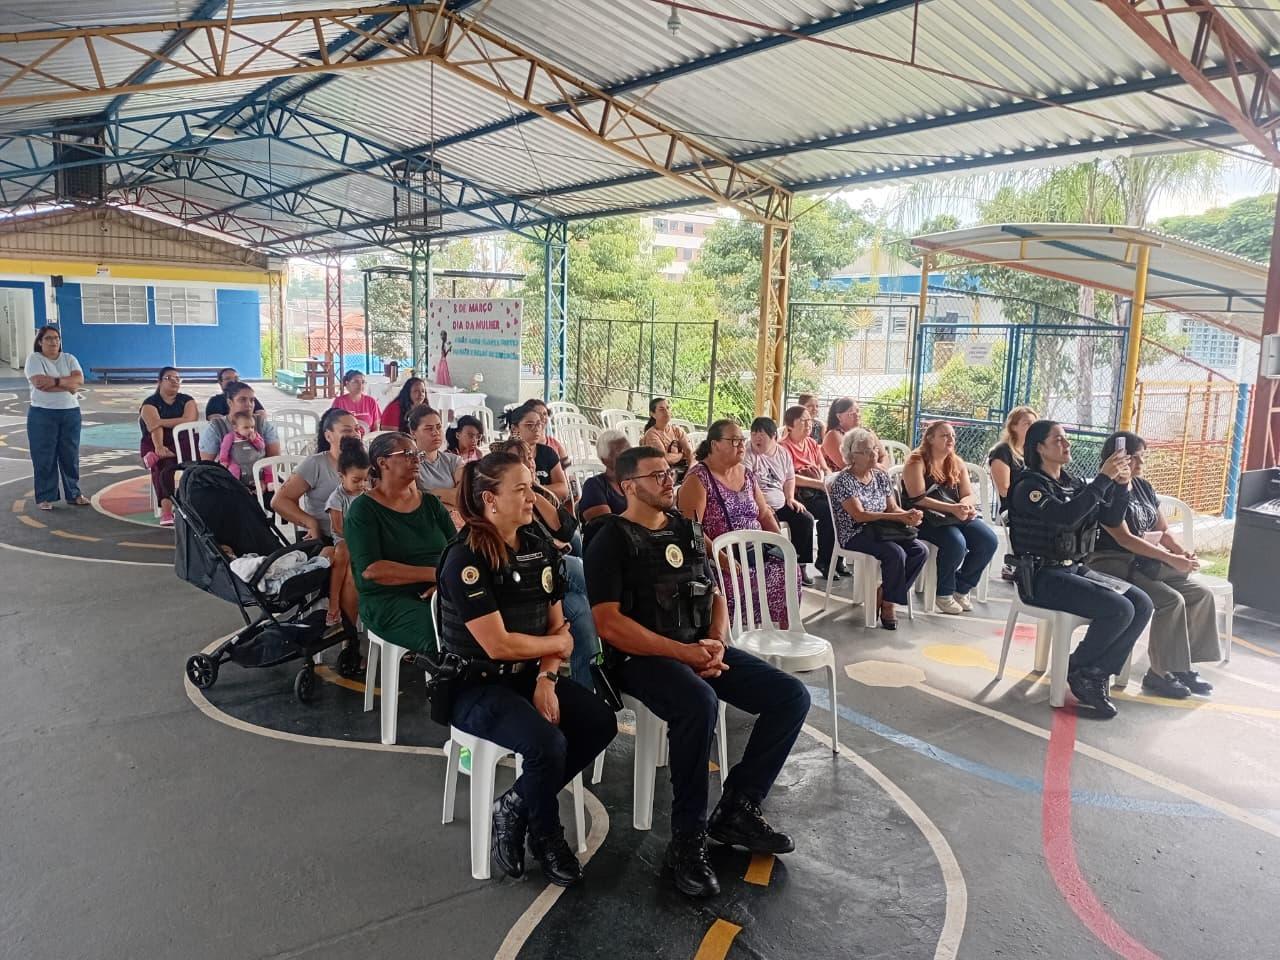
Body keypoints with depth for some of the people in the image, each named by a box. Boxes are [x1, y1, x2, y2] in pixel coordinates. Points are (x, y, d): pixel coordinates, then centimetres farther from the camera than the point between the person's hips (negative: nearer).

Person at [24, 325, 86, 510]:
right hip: (43, 414, -3)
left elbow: (79, 380, -7)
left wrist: (56, 381, -21)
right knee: (44, 457, 1)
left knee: (71, 455, 8)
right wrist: (68, 386, -14)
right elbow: (39, 383, -18)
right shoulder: (34, 359, -2)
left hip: (71, 413, 3)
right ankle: (44, 498, 8)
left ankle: (74, 494, 18)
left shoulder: (69, 359, 10)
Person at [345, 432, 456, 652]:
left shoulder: (431, 503, 14)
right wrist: (435, 574, -18)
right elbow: (370, 569, -14)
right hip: (387, 601, -5)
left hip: (436, 594, 5)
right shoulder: (363, 509, -1)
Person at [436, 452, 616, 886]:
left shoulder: (540, 548, 4)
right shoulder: (465, 559, -18)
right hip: (474, 686, -7)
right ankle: (546, 836, 4)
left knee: (601, 722, -12)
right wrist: (558, 645, -6)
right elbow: (497, 644, -22)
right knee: (548, 744, -28)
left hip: (527, 675, 7)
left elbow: (557, 625, 5)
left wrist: (547, 678, -12)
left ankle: (515, 807, 3)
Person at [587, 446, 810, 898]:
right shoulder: (611, 541, -6)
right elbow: (609, 623, -15)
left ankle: (737, 810, 3)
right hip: (642, 657, -7)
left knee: (791, 696, -7)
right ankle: (687, 842, -21)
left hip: (701, 648, 7)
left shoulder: (687, 530, 15)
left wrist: (716, 644, -5)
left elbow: (715, 595, 17)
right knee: (699, 703, -38)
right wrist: (683, 652, -20)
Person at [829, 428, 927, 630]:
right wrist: (899, 517, -24)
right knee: (896, 553, -31)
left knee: (920, 551, -16)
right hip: (855, 536, -7)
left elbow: (892, 508, 10)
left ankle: (883, 595, -5)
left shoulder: (881, 476, 12)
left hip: (882, 531, 7)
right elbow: (860, 515, -19)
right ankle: (889, 604, -10)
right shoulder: (844, 480, -10)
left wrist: (909, 515, -15)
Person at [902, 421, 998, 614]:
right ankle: (944, 594, -6)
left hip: (958, 517, 7)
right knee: (956, 543, -32)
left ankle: (962, 587, 6)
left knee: (989, 540, -15)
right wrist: (952, 508, -24)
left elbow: (970, 495, 9)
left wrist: (966, 506, -17)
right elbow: (918, 499, -16)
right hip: (926, 518, -7)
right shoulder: (917, 462, -7)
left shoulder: (957, 463, 13)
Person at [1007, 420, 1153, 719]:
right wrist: (1104, 478, -24)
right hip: (1042, 576, -8)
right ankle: (1079, 670, 0)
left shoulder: (1072, 483, 14)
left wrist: (1121, 485, -7)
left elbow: (1112, 518, 10)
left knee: (1142, 604, -10)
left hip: (1074, 569, 8)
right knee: (1119, 609, -23)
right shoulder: (1029, 487, -10)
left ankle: (1097, 675, -4)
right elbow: (1067, 516, -27)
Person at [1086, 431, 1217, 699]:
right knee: (1171, 601, -24)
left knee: (1201, 594, -6)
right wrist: (1171, 559, -24)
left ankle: (1183, 666, 2)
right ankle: (1159, 674, -11)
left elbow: (1163, 530, 14)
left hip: (1145, 563, 9)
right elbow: (1124, 539, -20)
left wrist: (1182, 551, -7)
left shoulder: (1144, 487, 13)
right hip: (1114, 564, -8)